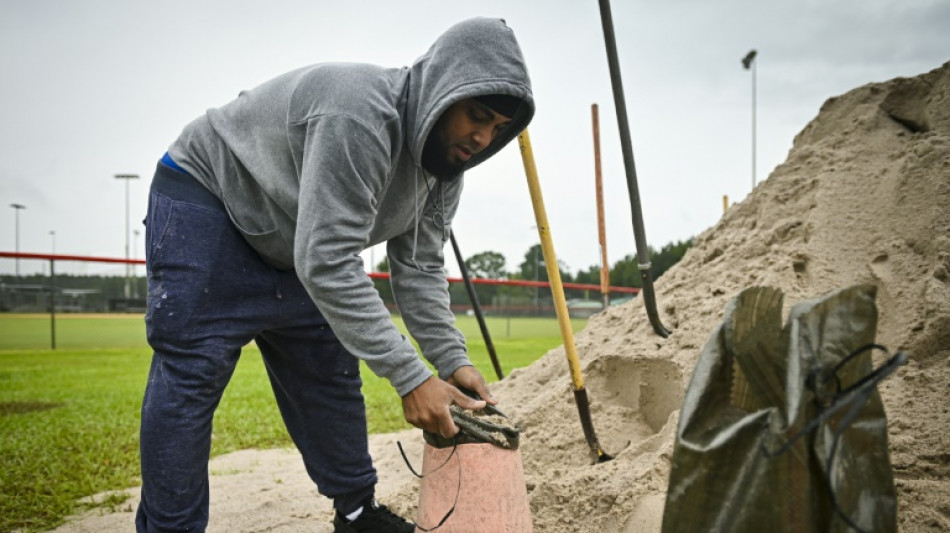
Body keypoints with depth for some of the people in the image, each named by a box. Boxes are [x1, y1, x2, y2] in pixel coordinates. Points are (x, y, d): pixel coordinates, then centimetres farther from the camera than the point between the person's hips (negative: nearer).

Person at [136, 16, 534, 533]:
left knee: (329, 376, 9)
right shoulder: (359, 114, -37)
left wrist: (452, 361, -18)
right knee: (189, 377, -13)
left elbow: (418, 268, -5)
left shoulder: (445, 163, -8)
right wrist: (410, 377, -38)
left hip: (288, 242, 8)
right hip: (205, 196, -8)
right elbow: (326, 264, -40)